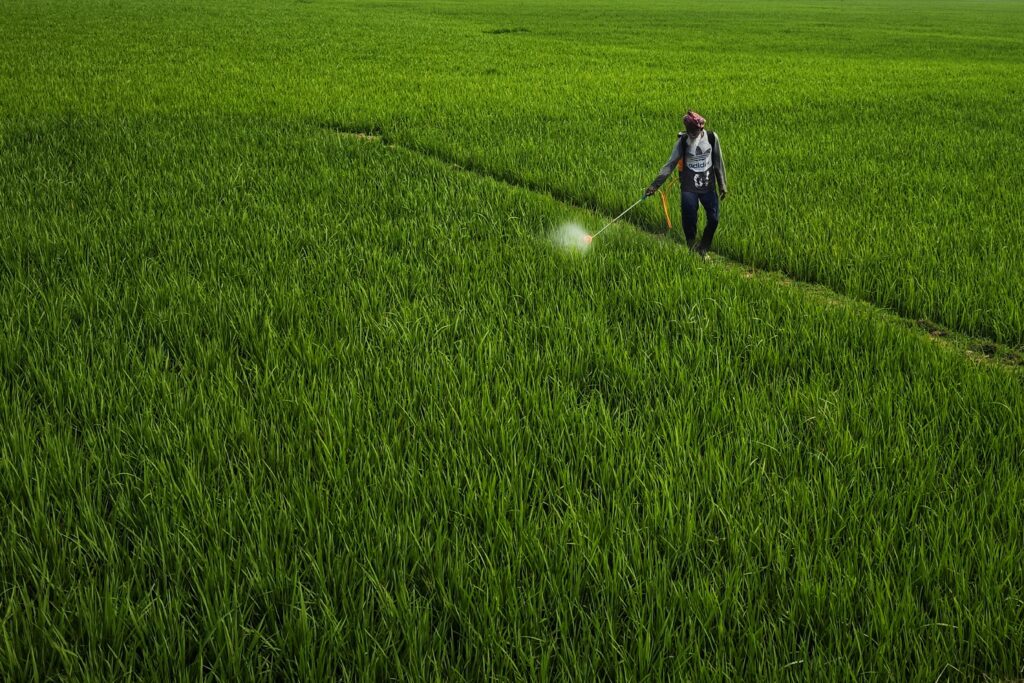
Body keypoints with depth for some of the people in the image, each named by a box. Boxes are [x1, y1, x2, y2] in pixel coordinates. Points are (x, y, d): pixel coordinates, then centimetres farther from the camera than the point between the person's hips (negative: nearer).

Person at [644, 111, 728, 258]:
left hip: (708, 187, 2)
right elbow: (670, 164, -12)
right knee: (689, 223, -2)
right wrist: (655, 185, -20)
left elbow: (718, 163, 3)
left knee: (713, 219, 2)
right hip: (688, 189, -1)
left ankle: (703, 250, 24)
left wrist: (722, 185, 6)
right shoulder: (682, 141, -10)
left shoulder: (712, 138, -7)